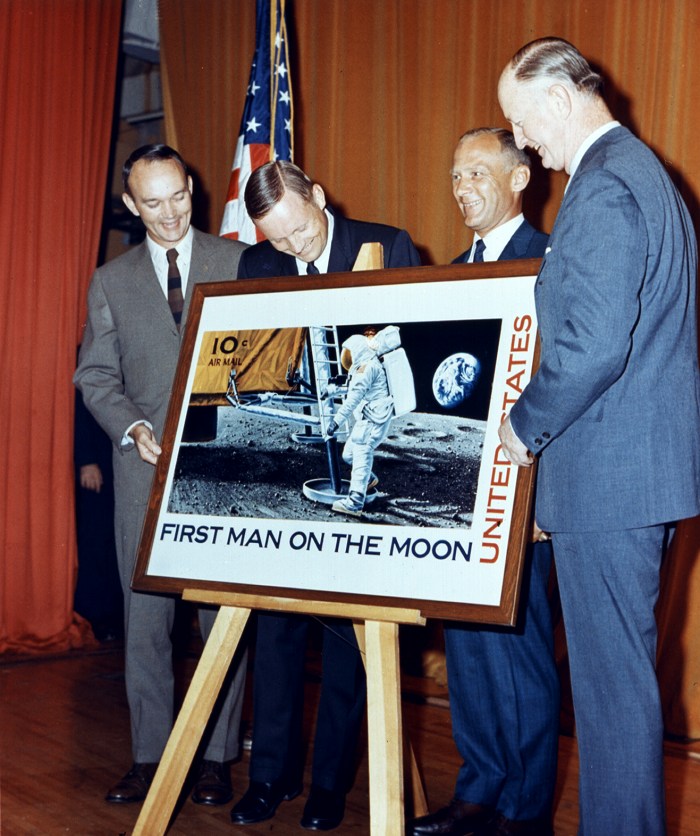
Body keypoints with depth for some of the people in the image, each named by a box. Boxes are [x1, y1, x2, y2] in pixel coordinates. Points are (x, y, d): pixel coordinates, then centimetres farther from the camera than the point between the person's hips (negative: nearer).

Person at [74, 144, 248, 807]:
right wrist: (131, 428, -5)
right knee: (144, 616, 3)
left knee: (222, 613, 0)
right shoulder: (111, 282, 13)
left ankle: (216, 757, 10)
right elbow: (96, 375, 12)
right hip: (146, 466, 2)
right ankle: (150, 755, 13)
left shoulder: (238, 262, 6)